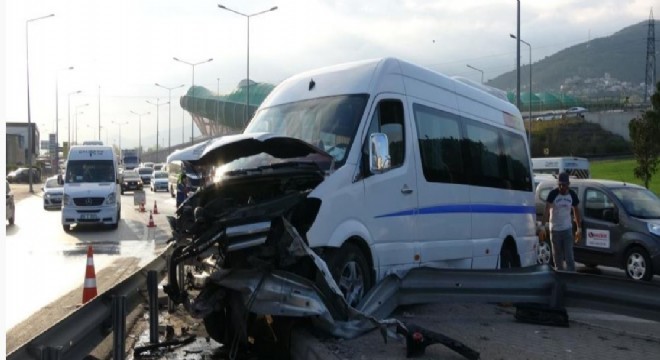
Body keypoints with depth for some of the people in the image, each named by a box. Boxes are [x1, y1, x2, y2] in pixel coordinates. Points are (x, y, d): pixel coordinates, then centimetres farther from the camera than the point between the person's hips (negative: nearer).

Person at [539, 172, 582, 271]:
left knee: (569, 257, -4)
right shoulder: (553, 193, -11)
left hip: (567, 229, 1)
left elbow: (576, 211, 11)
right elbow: (546, 210, -18)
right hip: (555, 230, -1)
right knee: (558, 258, 7)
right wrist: (543, 227, -27)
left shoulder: (572, 195, -1)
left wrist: (579, 228, 12)